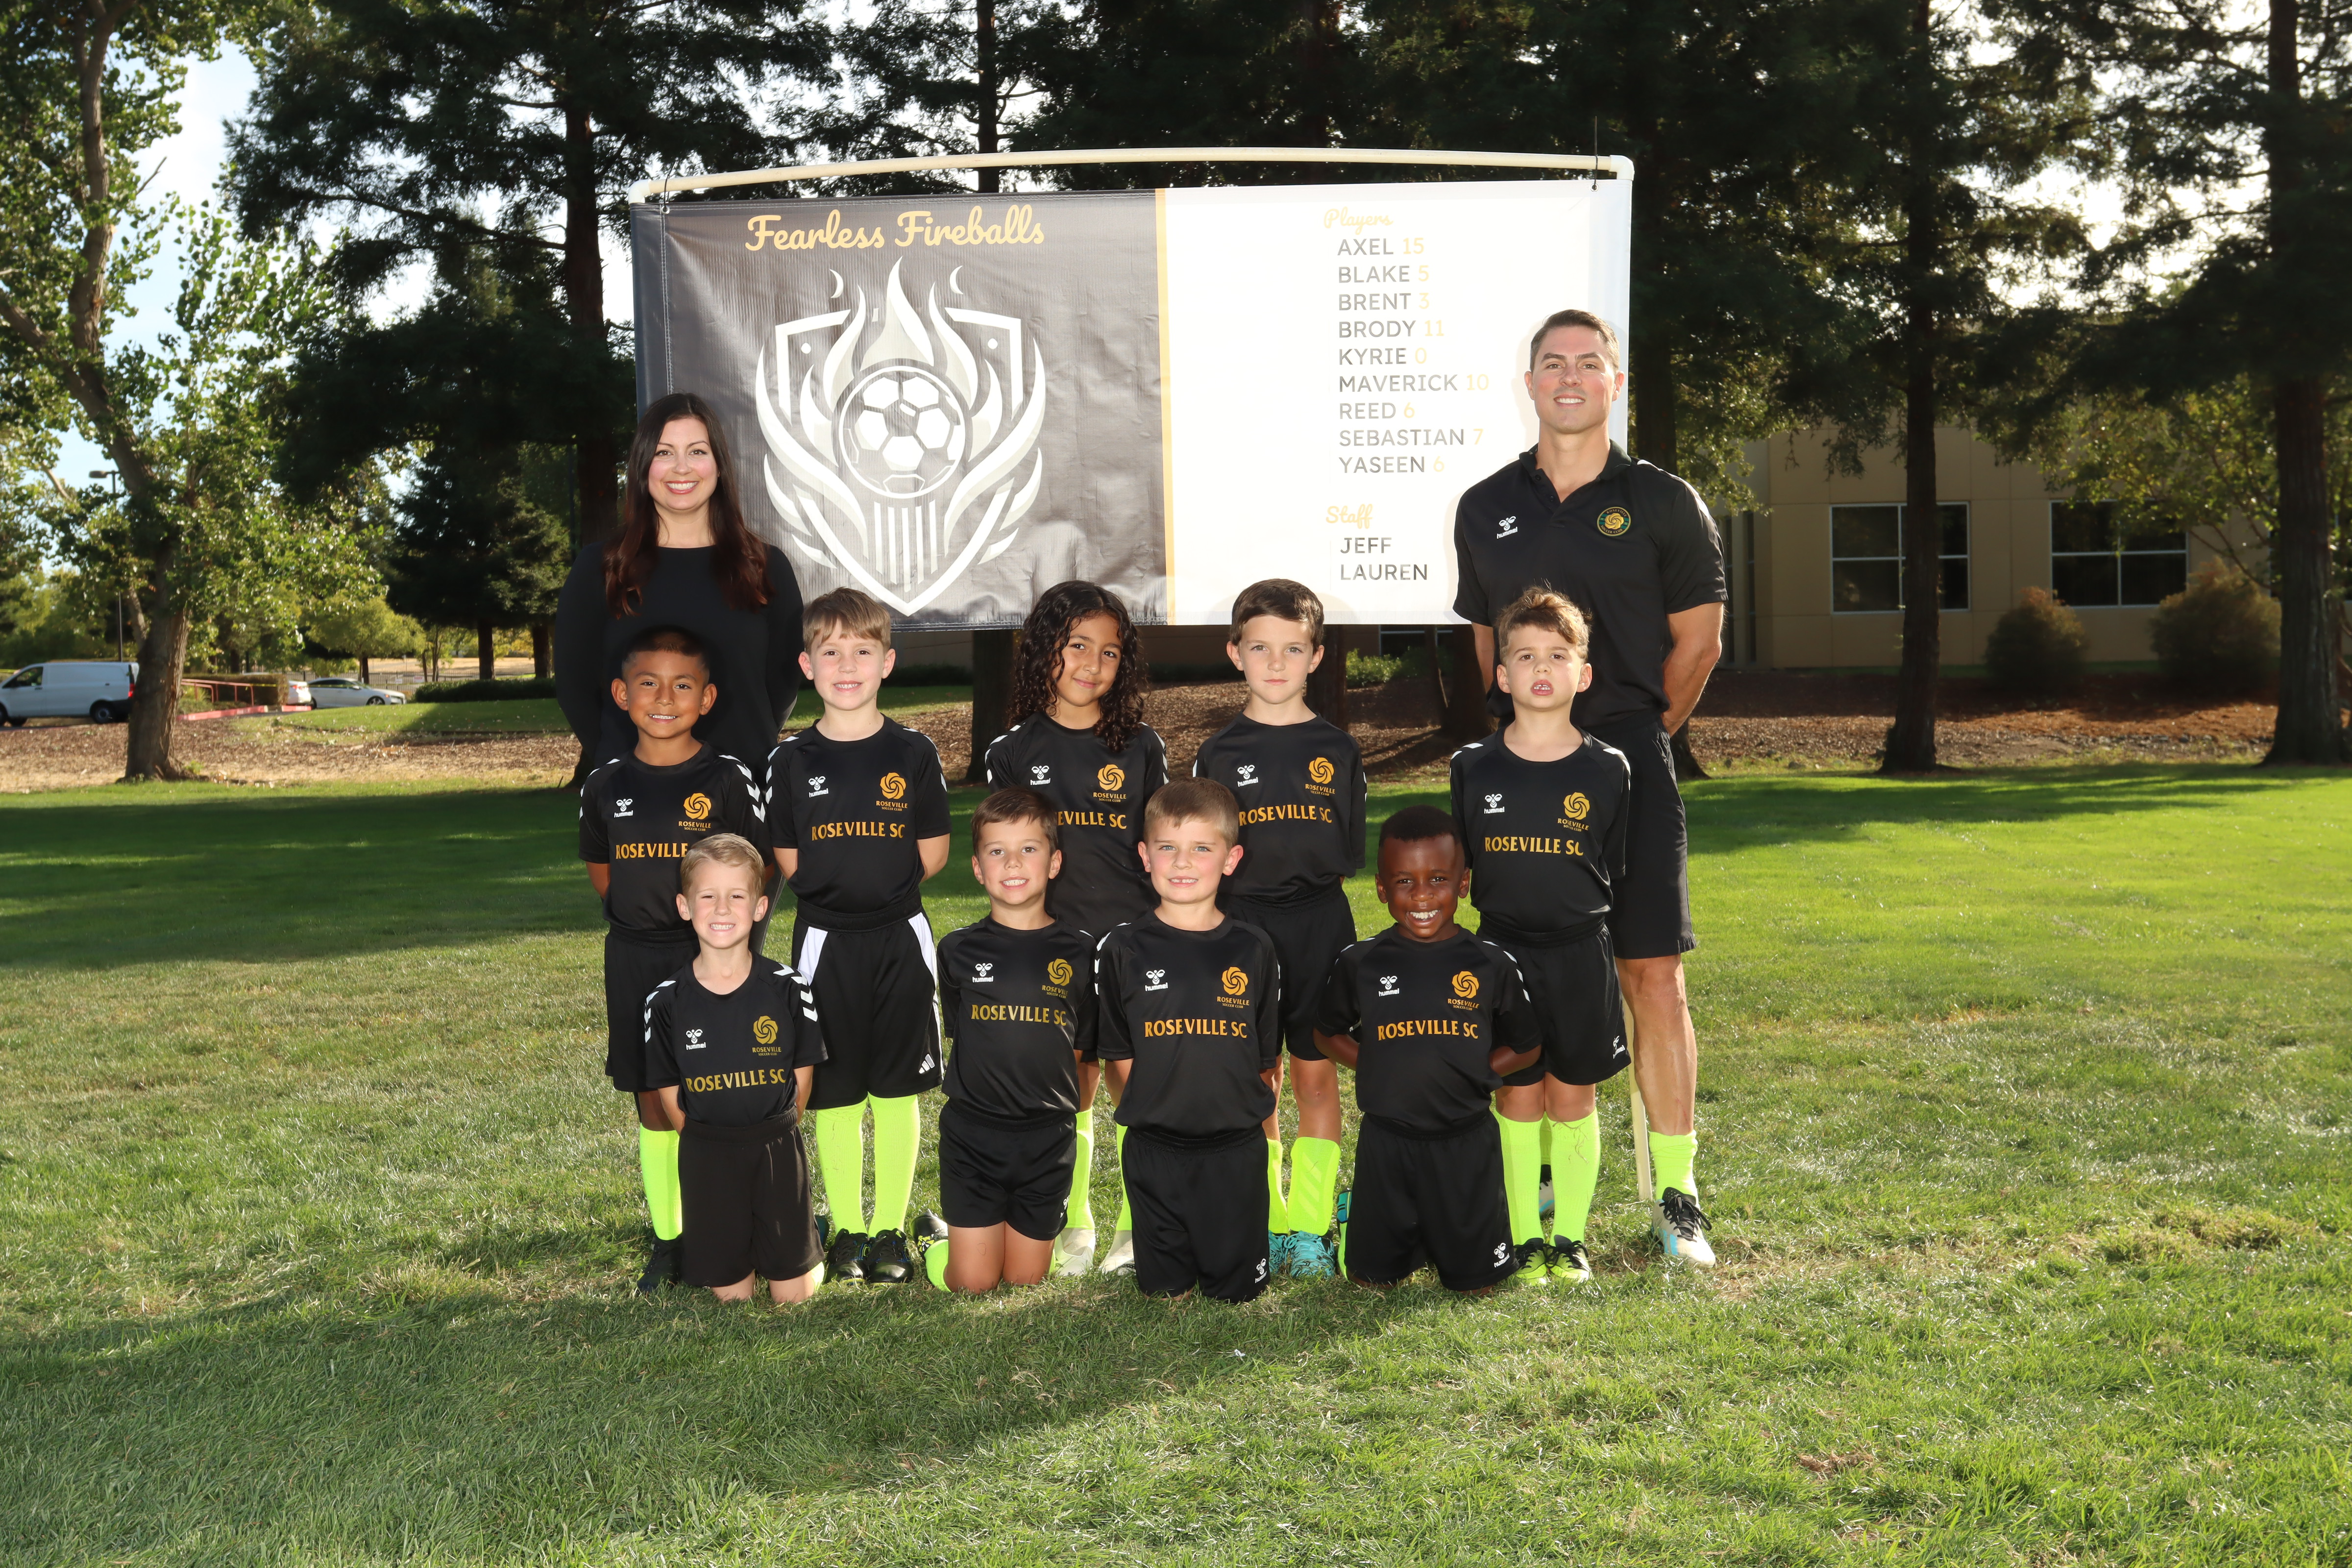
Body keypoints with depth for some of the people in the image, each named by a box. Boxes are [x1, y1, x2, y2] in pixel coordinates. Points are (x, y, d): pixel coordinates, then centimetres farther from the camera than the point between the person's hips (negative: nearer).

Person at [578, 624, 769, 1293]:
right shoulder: (606, 786, 3)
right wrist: (642, 917, 7)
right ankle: (667, 1240, 21)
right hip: (635, 961, 3)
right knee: (654, 1104, 10)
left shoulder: (727, 780, -6)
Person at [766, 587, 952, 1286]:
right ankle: (846, 1230, 17)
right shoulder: (792, 760, 0)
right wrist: (839, 890, -2)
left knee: (896, 1091, 5)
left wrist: (880, 888, -1)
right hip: (825, 941, 0)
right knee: (832, 1094, 6)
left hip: (900, 939, 0)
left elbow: (932, 853, 3)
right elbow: (788, 861, 3)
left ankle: (890, 1229, 15)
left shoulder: (913, 754, -1)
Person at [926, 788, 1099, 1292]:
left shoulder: (1078, 952, -1)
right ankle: (947, 1248, 29)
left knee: (1025, 1282, 8)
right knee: (974, 1285, -2)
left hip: (1048, 1139, 1)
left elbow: (1080, 1047, 6)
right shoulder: (959, 950, -1)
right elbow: (958, 1030, 10)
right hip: (972, 1136, 0)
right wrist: (993, 1086, 4)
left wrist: (1047, 1096, 0)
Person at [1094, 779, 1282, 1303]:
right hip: (1154, 1154, 0)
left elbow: (1268, 1060, 6)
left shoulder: (1254, 950, 0)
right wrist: (1154, 1111, -3)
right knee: (1165, 1291, 8)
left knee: (1235, 1291, 7)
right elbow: (1119, 1058, 1)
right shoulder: (1124, 951, -3)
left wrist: (1243, 1113, 1)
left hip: (1236, 1150, 1)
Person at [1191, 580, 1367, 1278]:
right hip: (1242, 925, 0)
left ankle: (1310, 1227, 12)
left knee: (1316, 1074, 3)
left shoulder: (1336, 749, 5)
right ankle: (1267, 1226, 16)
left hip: (1319, 920, 0)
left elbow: (1350, 851, 6)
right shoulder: (1220, 754, 4)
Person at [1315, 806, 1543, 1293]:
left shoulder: (1491, 965, -5)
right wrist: (1380, 1067, -5)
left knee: (1476, 1281, 9)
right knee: (1370, 1277, 9)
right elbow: (1328, 1034, 10)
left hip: (1467, 1142, 0)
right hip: (1386, 1140, 0)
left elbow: (1527, 1048, 5)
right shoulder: (1360, 964, -4)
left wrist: (1472, 1071, -9)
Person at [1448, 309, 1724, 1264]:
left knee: (1653, 977, -4)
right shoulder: (1485, 509, 10)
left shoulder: (1663, 504, 1)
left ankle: (1675, 1196, 3)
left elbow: (1698, 640, 6)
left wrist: (1634, 736, 7)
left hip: (1630, 766, -2)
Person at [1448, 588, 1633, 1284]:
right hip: (1503, 952, 0)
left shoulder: (1607, 770, -3)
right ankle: (1524, 1238, 15)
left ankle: (1570, 1236, 18)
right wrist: (1506, 907, 6)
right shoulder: (1475, 767, -2)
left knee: (1572, 1097, 6)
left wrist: (1575, 912, 3)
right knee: (1517, 1096, 5)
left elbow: (1614, 869, 6)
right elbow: (1462, 866, 8)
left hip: (1580, 953, 0)